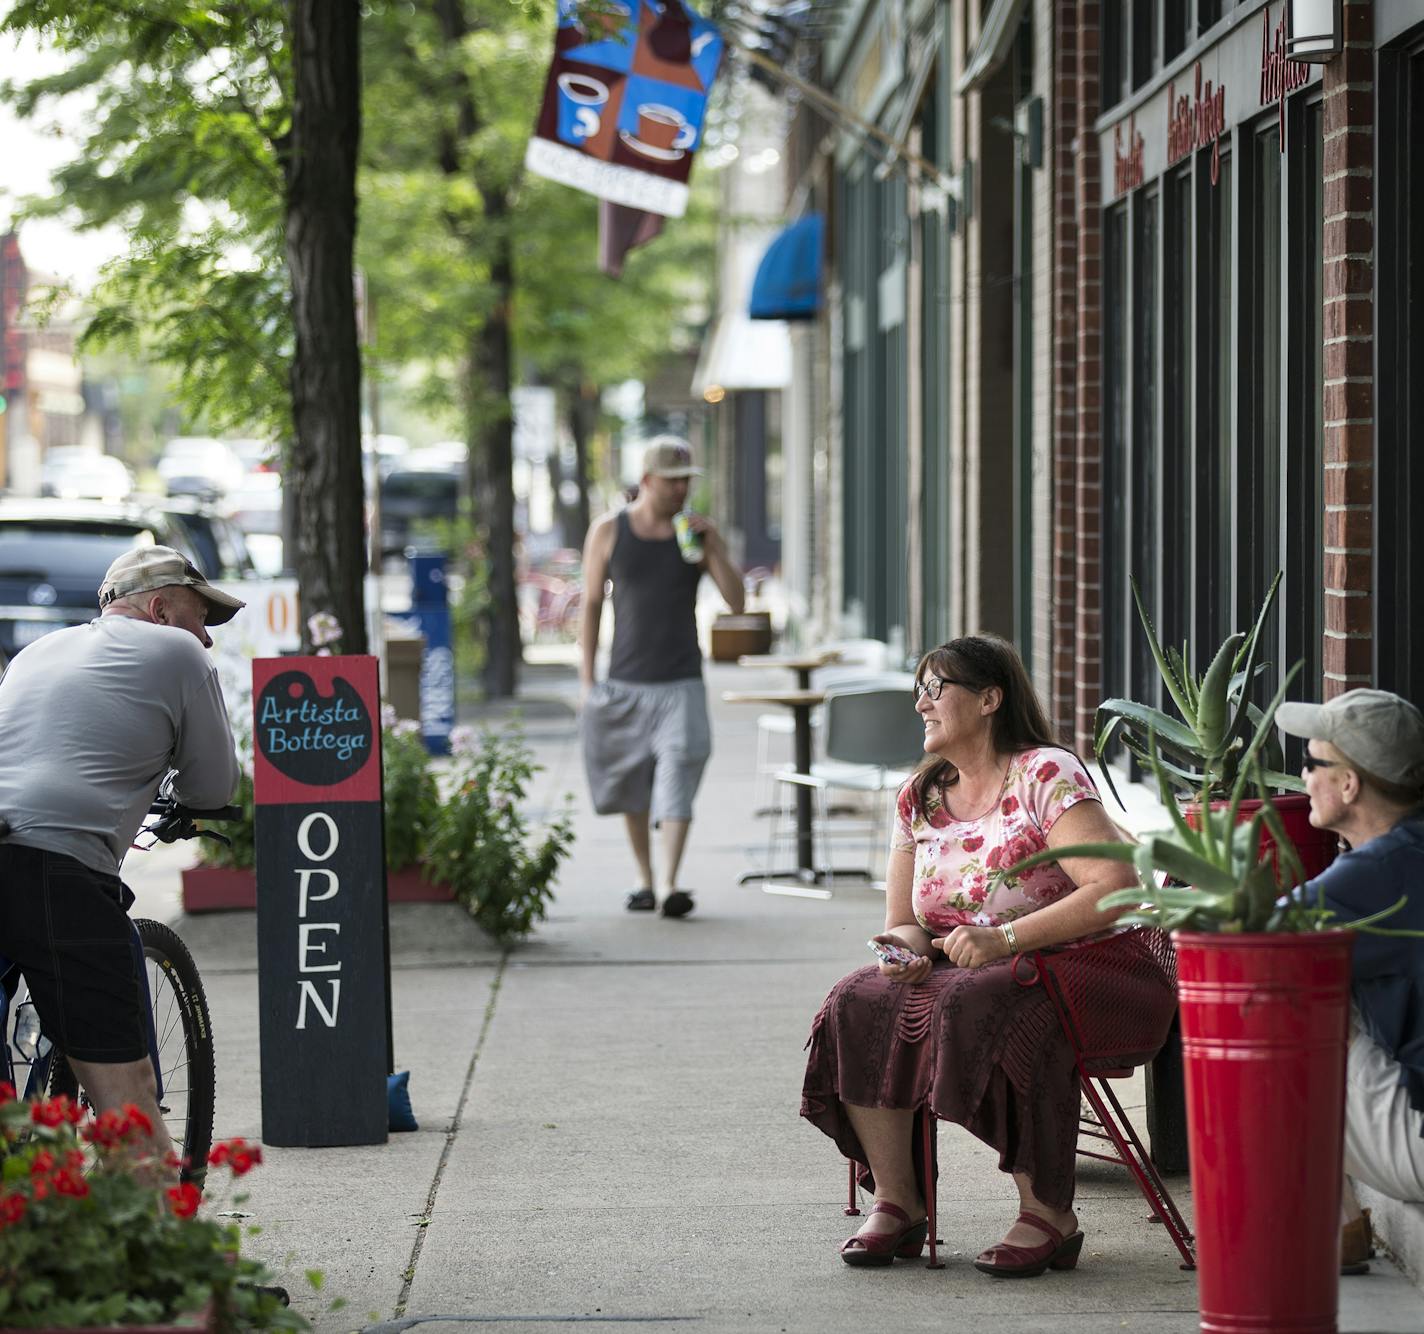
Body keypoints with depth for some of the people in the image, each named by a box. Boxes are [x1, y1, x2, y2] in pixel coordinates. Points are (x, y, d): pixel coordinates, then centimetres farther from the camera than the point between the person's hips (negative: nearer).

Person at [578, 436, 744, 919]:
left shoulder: (699, 532, 2)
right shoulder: (608, 532, 1)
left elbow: (735, 601, -2)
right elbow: (591, 605, 6)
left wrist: (712, 545, -14)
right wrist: (586, 680, 2)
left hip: (681, 684, -1)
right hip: (625, 682, 1)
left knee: (677, 780, -15)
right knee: (631, 787, 10)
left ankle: (669, 886, -20)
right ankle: (644, 878, 26)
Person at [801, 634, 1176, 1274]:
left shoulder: (1046, 776, -11)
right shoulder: (919, 797, 11)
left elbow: (1116, 888, -23)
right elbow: (902, 922, 16)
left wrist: (1004, 940, -28)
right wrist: (906, 948, -10)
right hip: (956, 971, 7)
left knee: (973, 1004, -36)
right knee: (858, 1003, -18)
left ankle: (1048, 1216, -26)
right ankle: (895, 1203, -12)